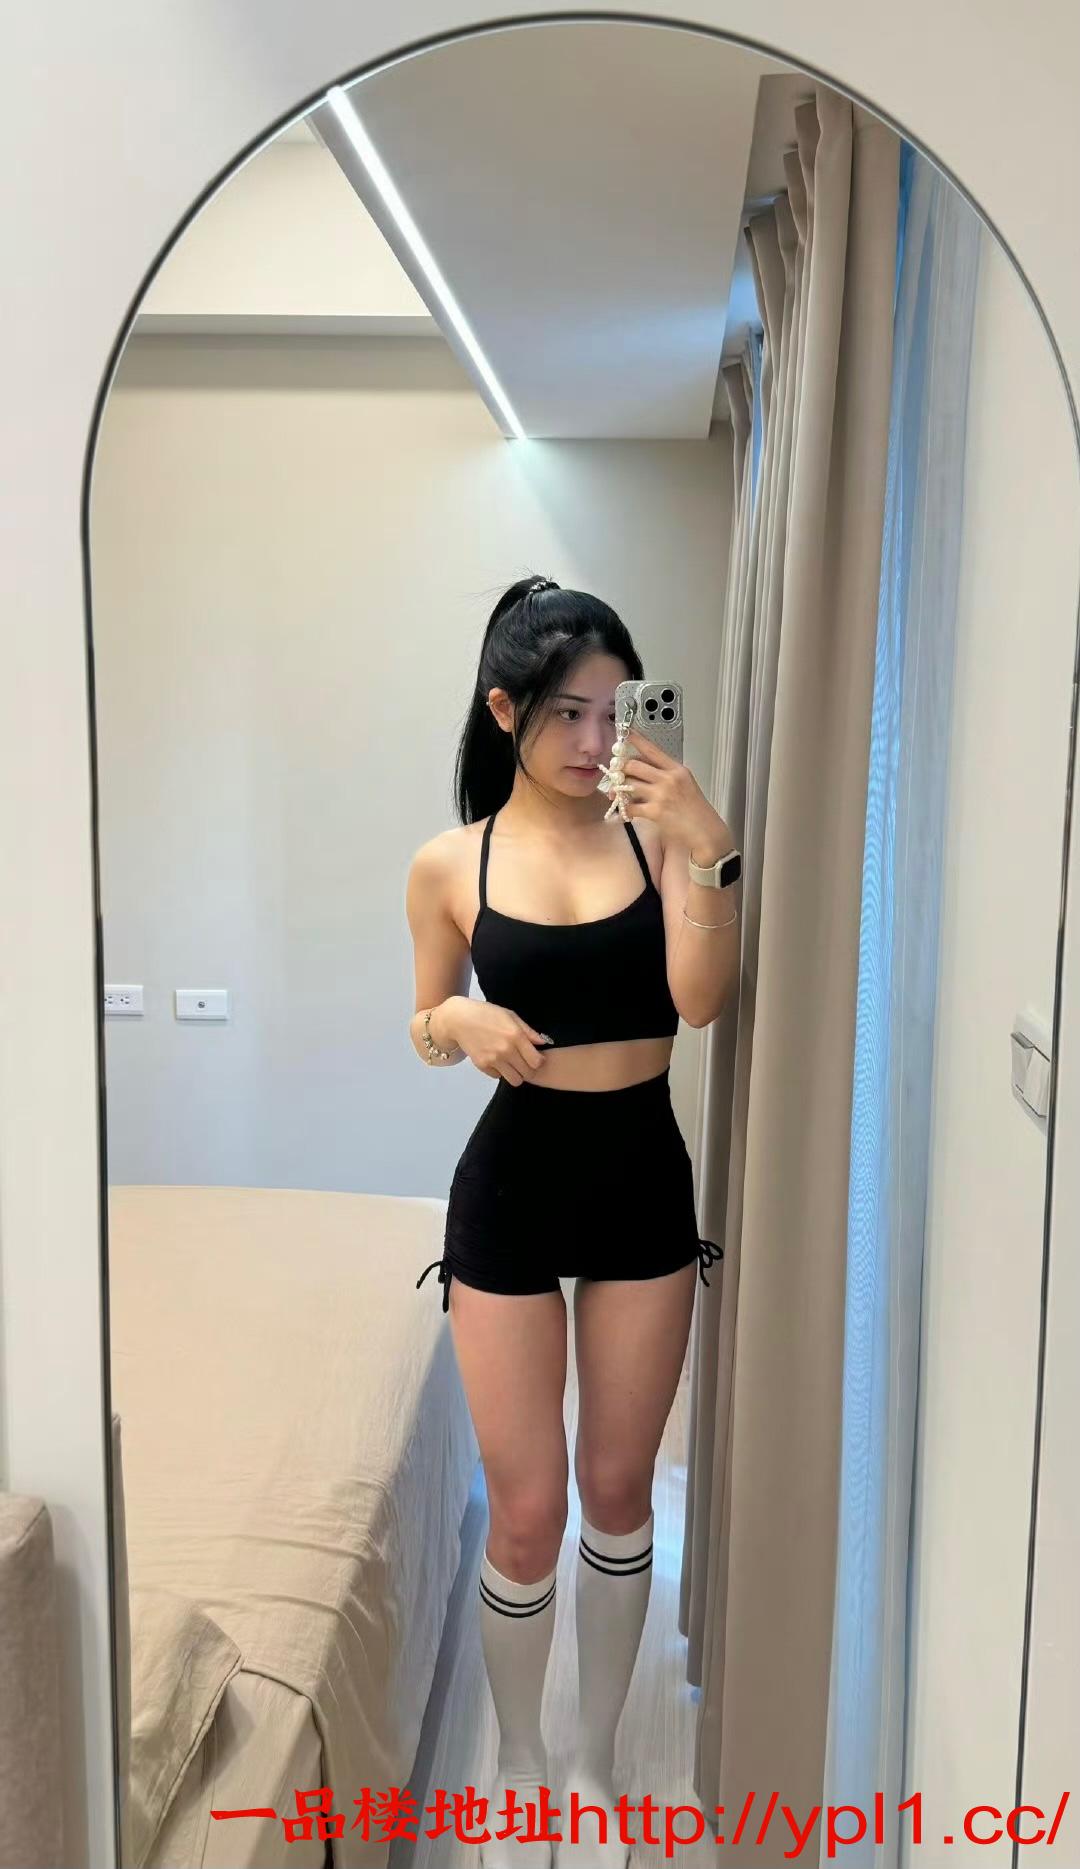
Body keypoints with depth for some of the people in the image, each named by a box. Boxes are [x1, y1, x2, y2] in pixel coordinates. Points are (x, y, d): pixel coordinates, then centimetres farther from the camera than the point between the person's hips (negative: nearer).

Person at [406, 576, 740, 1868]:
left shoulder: (653, 831, -3)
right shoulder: (450, 865, -3)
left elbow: (700, 1001, -14)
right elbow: (428, 1032, 7)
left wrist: (708, 852, -24)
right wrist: (457, 1021, -14)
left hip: (644, 1180, 1)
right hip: (513, 1182, -1)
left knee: (618, 1493, 15)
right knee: (526, 1510, 7)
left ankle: (594, 1762, 38)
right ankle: (518, 1764, 36)